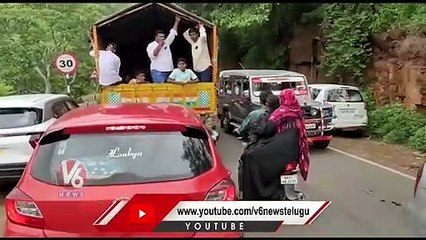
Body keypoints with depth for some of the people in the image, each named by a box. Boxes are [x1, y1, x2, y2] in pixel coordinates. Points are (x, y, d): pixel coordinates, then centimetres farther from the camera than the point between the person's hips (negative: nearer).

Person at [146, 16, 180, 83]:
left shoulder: (166, 42, 14)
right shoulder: (151, 45, 0)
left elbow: (173, 33, 17)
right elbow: (152, 56, -16)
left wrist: (177, 22, 15)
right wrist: (159, 46, -13)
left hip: (169, 71, 6)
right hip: (158, 71, -6)